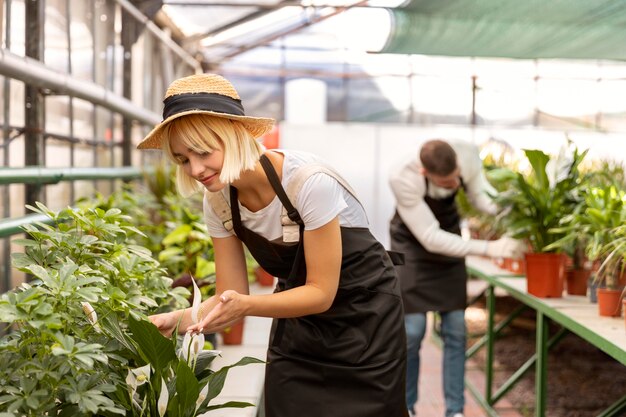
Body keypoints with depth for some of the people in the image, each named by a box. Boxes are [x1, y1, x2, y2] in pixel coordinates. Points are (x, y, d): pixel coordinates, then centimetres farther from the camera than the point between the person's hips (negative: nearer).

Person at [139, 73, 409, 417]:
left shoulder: (309, 181, -30)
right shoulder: (217, 201, -11)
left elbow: (322, 292, -24)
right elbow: (230, 297, -8)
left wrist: (246, 306, -39)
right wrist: (178, 320, -27)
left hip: (363, 315, -4)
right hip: (297, 320, 5)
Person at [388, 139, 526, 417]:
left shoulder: (467, 154, -24)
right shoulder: (403, 180, -35)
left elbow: (481, 195, -5)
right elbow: (431, 238, -32)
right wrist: (489, 248, -37)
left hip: (449, 242, 4)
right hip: (412, 247, -3)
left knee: (455, 331, 0)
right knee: (412, 332, -6)